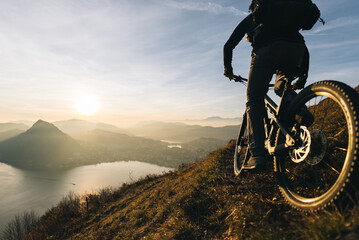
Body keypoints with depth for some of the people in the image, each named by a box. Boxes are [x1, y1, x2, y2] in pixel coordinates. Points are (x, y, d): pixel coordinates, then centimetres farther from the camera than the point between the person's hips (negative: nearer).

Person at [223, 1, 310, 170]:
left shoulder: (250, 18, 34)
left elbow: (228, 46, 26)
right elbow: (304, 49, 35)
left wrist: (228, 70, 38)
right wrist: (303, 77, 39)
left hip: (267, 49, -4)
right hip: (296, 48, 4)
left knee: (254, 101, 0)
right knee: (281, 88, 32)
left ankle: (257, 155, -12)